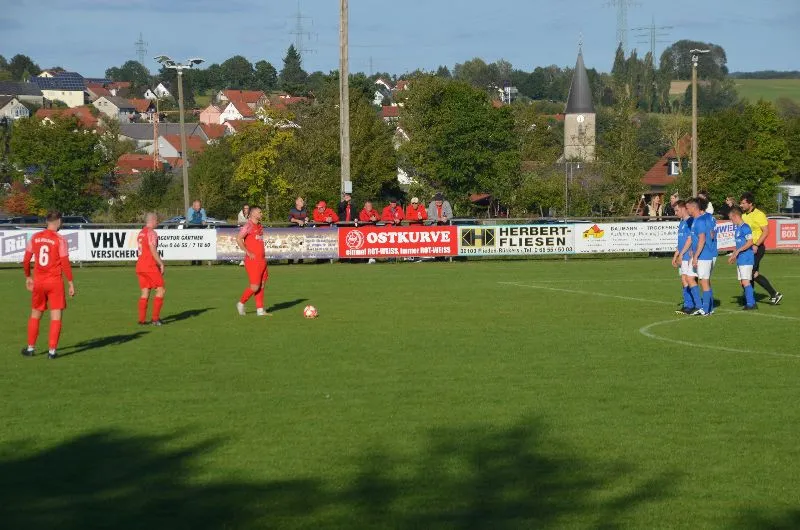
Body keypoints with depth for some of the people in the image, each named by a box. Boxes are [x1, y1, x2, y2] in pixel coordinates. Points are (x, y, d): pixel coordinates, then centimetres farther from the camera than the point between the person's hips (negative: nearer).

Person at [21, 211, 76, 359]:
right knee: (56, 316, 2)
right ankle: (52, 350, -2)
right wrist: (71, 284, -6)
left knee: (35, 315, 18)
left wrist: (28, 277, 22)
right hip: (55, 282, -4)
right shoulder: (60, 240, -10)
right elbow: (65, 264, -12)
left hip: (38, 281, 4)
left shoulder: (35, 237, 3)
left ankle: (30, 348, 23)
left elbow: (26, 260, 8)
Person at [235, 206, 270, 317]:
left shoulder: (260, 226, 15)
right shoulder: (248, 226, -12)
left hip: (261, 260, 8)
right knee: (255, 286, -8)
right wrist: (248, 252, -20)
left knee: (261, 285, 9)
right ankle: (241, 303, 11)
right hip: (252, 260, -8)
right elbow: (238, 239, -21)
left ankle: (260, 310, 13)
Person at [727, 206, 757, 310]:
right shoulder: (737, 228, 16)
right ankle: (750, 302, 14)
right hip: (740, 259, 10)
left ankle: (750, 303, -9)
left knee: (745, 281, -11)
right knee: (743, 282, 10)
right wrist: (733, 255, 23)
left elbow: (750, 242, -21)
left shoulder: (745, 227, -13)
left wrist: (738, 251, -20)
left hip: (746, 258, -10)